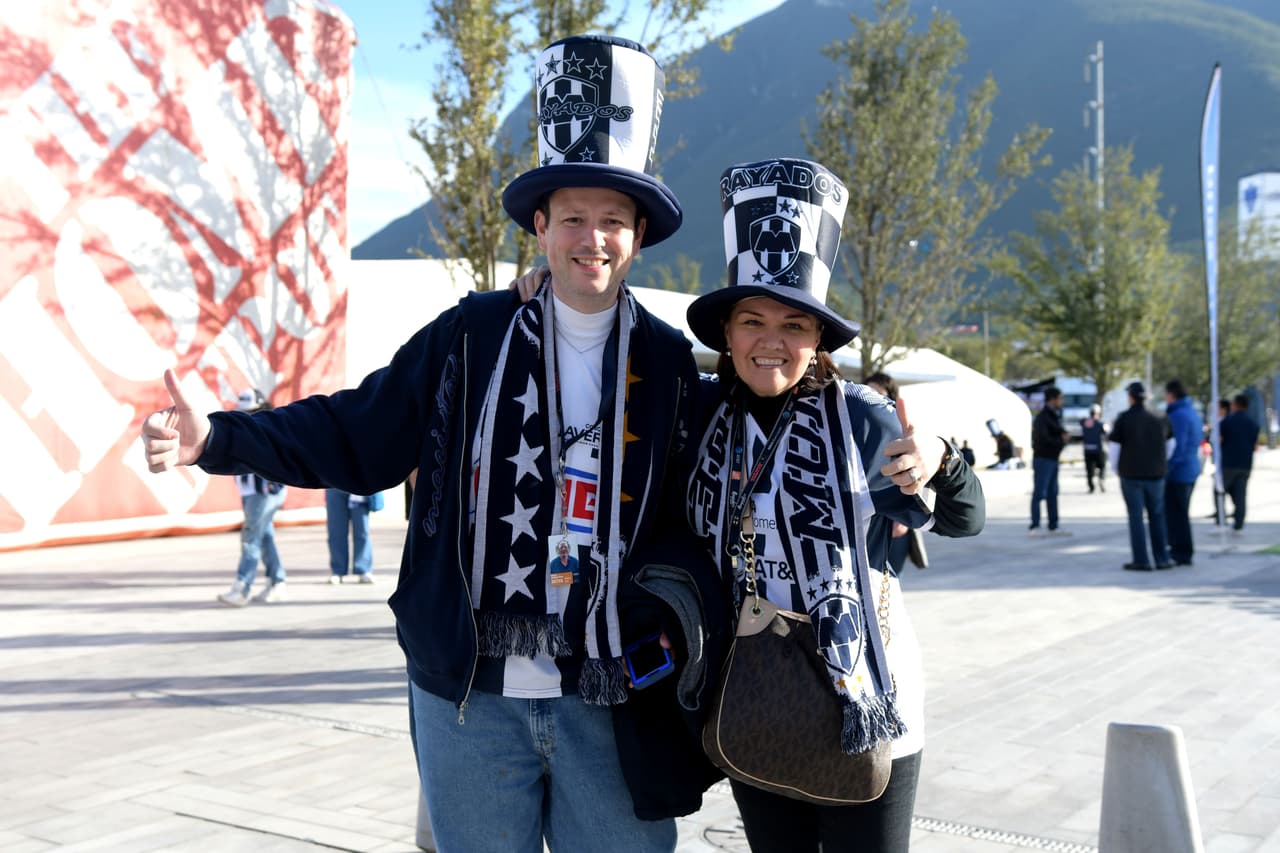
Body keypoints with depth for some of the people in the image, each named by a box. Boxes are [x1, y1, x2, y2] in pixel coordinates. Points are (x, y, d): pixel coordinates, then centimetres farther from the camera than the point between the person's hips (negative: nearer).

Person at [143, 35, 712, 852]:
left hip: (610, 708, 0)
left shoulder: (668, 363, 1)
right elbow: (355, 435, -1)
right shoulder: (472, 336, -2)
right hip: (471, 694, 0)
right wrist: (217, 440, -11)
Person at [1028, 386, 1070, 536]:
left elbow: (1060, 431, 13)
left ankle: (1053, 527, 11)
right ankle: (1034, 527, -7)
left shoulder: (1054, 416, 14)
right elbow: (1042, 438, -26)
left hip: (1053, 460, 9)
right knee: (1039, 493, -9)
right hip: (1043, 460, -9)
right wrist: (1061, 441, -12)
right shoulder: (1041, 417, -15)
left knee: (1052, 494, 8)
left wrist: (1064, 434, -12)